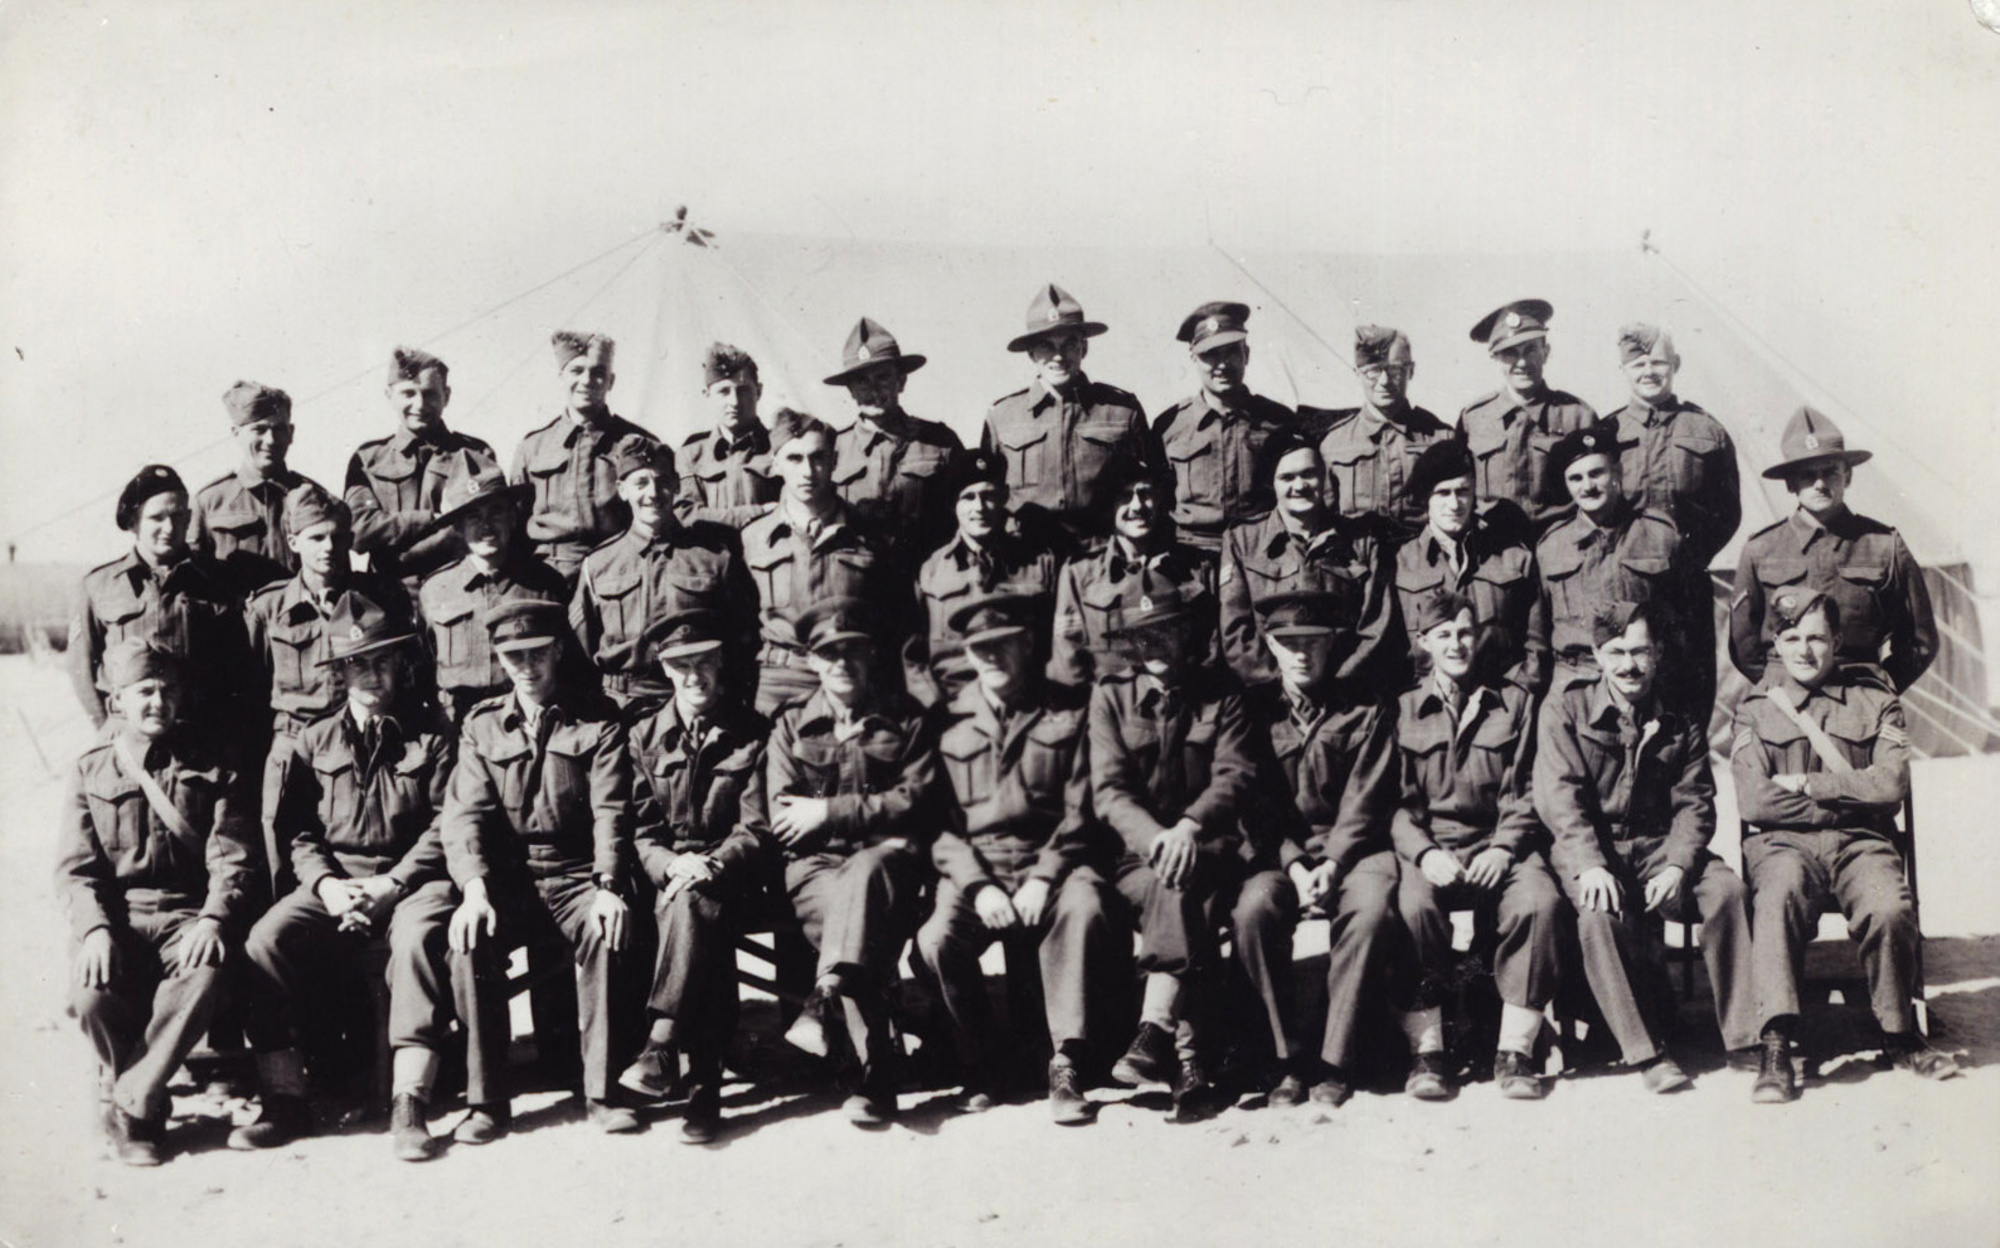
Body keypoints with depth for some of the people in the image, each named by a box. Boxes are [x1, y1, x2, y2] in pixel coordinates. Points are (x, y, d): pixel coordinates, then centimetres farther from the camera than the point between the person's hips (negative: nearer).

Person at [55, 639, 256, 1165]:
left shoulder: (208, 771, 10)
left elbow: (231, 863, 2)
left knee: (205, 975, -35)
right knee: (92, 991, -31)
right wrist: (95, 928, -16)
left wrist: (213, 920, -18)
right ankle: (145, 1104, -4)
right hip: (113, 916, 1)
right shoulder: (91, 772, 11)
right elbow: (75, 868, 4)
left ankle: (131, 1099, -19)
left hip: (184, 916, -1)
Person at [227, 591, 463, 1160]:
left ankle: (408, 1104, -36)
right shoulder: (314, 742, 14)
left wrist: (389, 886, -14)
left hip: (411, 876, -3)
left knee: (418, 936, -36)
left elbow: (445, 827, -2)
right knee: (266, 938, -24)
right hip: (333, 881, 3)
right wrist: (326, 884, -9)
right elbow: (299, 833, 11)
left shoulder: (434, 734, 4)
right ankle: (284, 1098, -16)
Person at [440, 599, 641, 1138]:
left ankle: (602, 1091, -22)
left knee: (606, 930, -33)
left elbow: (611, 811, -4)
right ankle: (486, 1100, -19)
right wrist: (474, 888, -19)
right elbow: (464, 813, 0)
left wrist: (608, 886, -22)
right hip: (506, 877, 2)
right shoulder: (481, 726, 12)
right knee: (469, 937, -29)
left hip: (576, 876, -2)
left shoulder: (597, 721, 6)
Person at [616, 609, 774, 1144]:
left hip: (729, 874, -1)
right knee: (698, 925, -34)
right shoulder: (644, 737, 14)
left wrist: (711, 865, -19)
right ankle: (704, 1080, -38)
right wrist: (672, 864, -15)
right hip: (667, 876, 1)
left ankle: (662, 1046, -45)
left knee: (694, 904, -37)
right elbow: (640, 831, 7)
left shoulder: (753, 734, 8)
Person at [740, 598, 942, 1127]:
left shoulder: (907, 720, 17)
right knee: (860, 919, -35)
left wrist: (831, 811, -3)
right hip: (814, 865, 1)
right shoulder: (790, 727, 21)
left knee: (864, 875, -39)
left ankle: (825, 1003, -54)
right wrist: (872, 811, -1)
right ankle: (875, 1073, -43)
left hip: (887, 858, 0)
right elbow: (781, 819, 9)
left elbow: (918, 801, 3)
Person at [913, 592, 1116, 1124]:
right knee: (937, 938, -28)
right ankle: (981, 1065, -4)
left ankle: (1066, 1064, -26)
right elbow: (940, 823, 5)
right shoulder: (949, 724, 10)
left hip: (1052, 863, -1)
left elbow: (1081, 811, 2)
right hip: (975, 870, 1)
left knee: (1083, 907, -35)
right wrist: (978, 885, -11)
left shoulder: (1069, 715, 8)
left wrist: (1044, 877, -13)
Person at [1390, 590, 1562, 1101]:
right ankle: (1427, 1050, -24)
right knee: (1414, 904, -34)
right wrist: (1424, 852, -13)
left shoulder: (1516, 703, 15)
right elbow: (1397, 801, 6)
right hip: (1431, 844, -1)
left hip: (1499, 844, 1)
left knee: (1540, 901, -32)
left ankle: (1514, 1052, -22)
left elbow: (1524, 792, 8)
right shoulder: (1403, 710, 12)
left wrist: (1504, 849, -9)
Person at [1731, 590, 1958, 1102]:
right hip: (1782, 841, -1)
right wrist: (1847, 799, 0)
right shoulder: (1755, 710, 16)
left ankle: (1902, 1035, -8)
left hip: (1860, 843, 1)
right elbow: (1756, 802, 0)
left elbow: (1891, 784, -1)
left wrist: (1807, 784, -3)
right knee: (1780, 892, -38)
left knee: (1890, 909, -33)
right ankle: (1775, 1045, -39)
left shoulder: (1875, 704, 17)